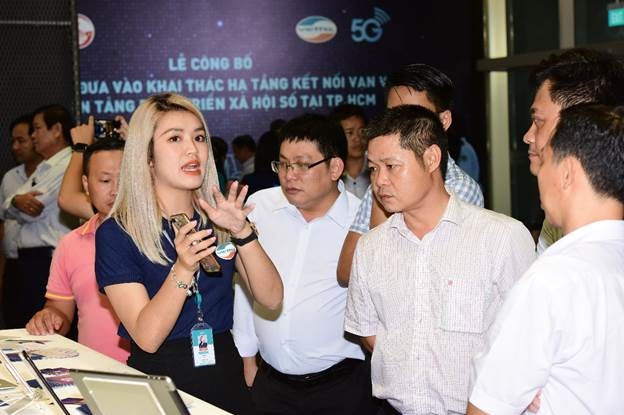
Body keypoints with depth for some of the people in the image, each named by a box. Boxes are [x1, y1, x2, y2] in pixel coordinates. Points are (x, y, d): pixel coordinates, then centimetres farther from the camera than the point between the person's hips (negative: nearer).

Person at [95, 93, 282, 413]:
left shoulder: (219, 220, 1)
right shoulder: (116, 234, -11)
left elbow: (271, 299, -8)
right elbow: (147, 337, -18)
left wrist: (242, 233, -21)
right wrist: (183, 269, -32)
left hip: (225, 375, 4)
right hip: (158, 379, -4)